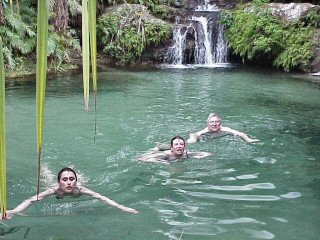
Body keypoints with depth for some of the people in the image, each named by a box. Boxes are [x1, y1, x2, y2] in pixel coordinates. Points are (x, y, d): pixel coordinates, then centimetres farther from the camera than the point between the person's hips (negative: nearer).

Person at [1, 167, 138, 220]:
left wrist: (122, 208, -64)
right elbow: (31, 200, -57)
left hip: (76, 197, 0)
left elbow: (101, 197, -52)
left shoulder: (79, 189, -46)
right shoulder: (55, 189, -48)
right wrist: (13, 211, -74)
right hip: (58, 196, 0)